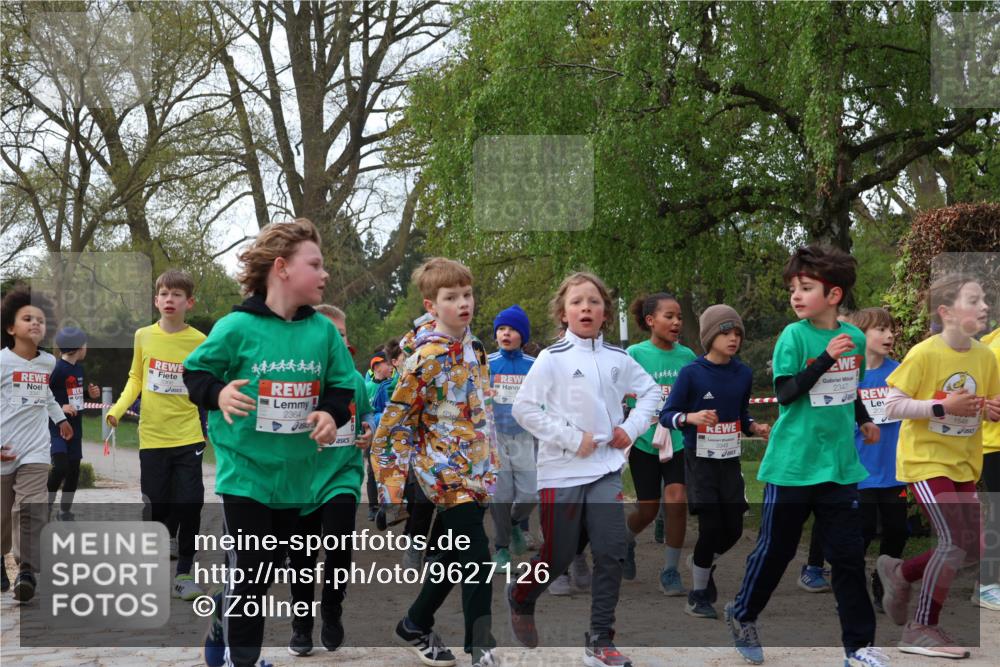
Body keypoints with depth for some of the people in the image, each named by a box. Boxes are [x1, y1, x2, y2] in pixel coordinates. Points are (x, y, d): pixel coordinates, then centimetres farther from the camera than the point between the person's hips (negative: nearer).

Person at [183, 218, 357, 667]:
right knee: (248, 572, -4)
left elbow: (343, 386, 8)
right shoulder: (237, 327, -13)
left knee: (267, 567, 17)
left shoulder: (323, 331, -1)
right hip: (245, 470, -5)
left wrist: (331, 414, -12)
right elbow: (195, 373, -2)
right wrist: (219, 393, -22)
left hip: (295, 474, 5)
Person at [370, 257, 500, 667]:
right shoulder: (425, 359, -16)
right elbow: (396, 421, -12)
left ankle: (416, 626, 33)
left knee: (452, 558, 16)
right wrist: (391, 483, -13)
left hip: (475, 469, 8)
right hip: (444, 470, -8)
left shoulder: (474, 348, 8)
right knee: (476, 555, -14)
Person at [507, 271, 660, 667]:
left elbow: (649, 390, 18)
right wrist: (570, 438, -15)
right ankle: (521, 598, 37)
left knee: (612, 552, -5)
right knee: (557, 556, 6)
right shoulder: (552, 359, -7)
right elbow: (523, 407, -11)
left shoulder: (617, 359, 5)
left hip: (606, 469, 3)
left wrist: (632, 428, 3)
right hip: (562, 471, -3)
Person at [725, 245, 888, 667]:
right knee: (775, 548, 8)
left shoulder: (855, 338, 4)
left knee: (849, 555, 4)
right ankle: (743, 614, 31)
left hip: (839, 466, 4)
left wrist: (863, 419, 14)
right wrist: (827, 356, -24)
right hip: (792, 466, -4)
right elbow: (785, 393, -19)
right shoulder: (794, 336, -11)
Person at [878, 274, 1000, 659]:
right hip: (925, 458, -7)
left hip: (964, 463, 7)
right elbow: (892, 406, -16)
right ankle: (921, 629, -3)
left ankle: (900, 574, 32)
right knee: (957, 540, -16)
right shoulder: (924, 354, -17)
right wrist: (942, 407, -25)